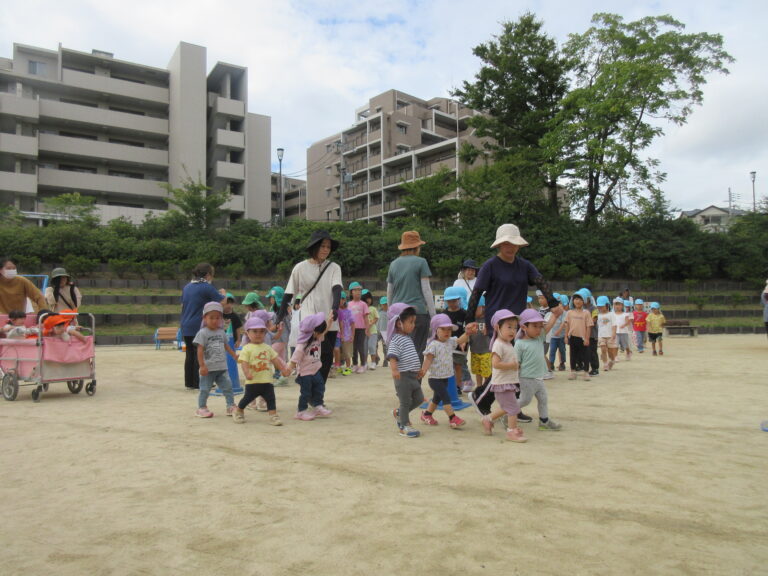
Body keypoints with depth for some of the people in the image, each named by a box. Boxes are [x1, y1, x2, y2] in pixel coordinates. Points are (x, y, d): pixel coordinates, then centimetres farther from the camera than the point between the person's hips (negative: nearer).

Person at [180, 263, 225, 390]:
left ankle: (189, 382, 16)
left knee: (190, 354, 11)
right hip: (200, 327, -7)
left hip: (186, 327, 7)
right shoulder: (207, 287, -10)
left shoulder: (187, 287, 11)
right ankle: (198, 383, 2)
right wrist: (224, 293, 13)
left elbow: (183, 305, 20)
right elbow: (222, 301, -7)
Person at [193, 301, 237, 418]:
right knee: (205, 389, 3)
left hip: (222, 367, 5)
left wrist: (234, 356, 17)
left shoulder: (221, 332, 10)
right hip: (208, 368, -5)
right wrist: (202, 365, -18)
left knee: (228, 387, 5)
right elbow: (200, 350, -13)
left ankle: (231, 406, 13)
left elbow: (226, 346, 21)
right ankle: (201, 408, 16)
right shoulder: (203, 333, -9)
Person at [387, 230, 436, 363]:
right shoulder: (420, 262, -2)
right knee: (418, 349, 0)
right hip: (418, 311, -4)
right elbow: (426, 289, -5)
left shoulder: (394, 263, 12)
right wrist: (433, 314, -1)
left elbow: (389, 292, 15)